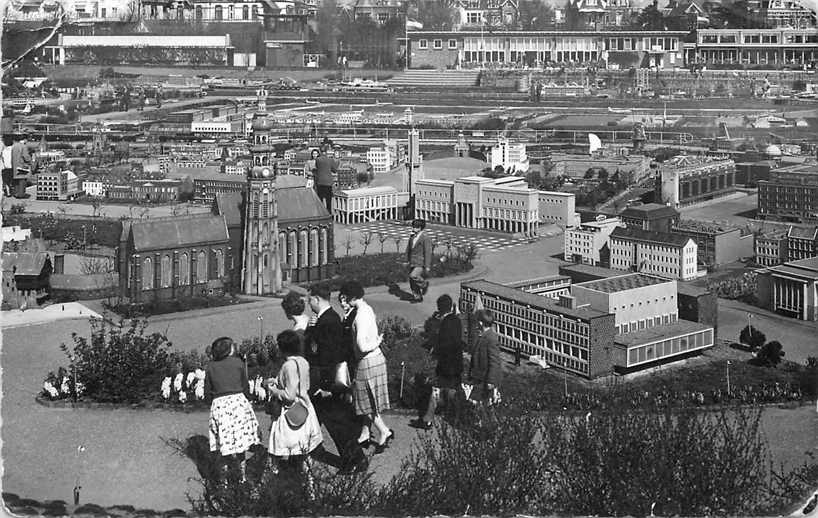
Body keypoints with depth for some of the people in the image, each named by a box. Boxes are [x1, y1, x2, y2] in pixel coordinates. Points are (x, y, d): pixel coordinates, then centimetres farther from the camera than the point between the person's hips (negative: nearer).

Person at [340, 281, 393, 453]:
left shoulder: (360, 316, -23)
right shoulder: (367, 309, 7)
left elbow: (362, 346, -28)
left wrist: (377, 342, -13)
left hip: (368, 362, -9)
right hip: (376, 357, 9)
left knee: (366, 401, 5)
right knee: (368, 400, 17)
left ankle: (384, 432, 8)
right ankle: (365, 434, 26)